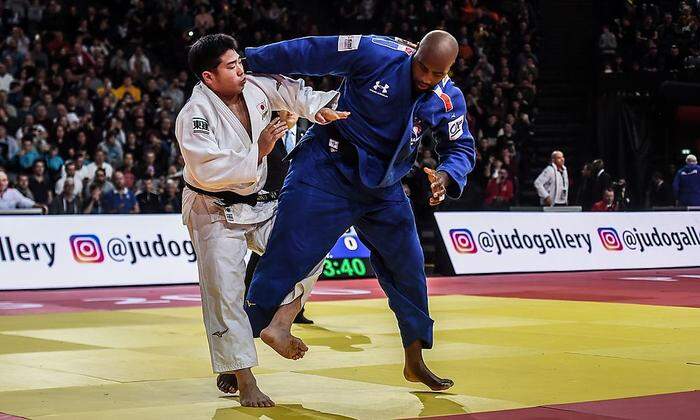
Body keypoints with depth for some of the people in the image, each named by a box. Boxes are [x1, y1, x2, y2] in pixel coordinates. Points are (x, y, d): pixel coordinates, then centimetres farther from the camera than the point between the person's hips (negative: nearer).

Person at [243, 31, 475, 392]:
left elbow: (462, 147, 5)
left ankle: (415, 363, 28)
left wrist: (445, 176, -18)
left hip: (383, 190, 6)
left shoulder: (449, 100, -6)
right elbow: (306, 52, -18)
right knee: (290, 257, -11)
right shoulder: (374, 54, -21)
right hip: (328, 172, -6)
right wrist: (245, 59, -16)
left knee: (408, 268, 12)